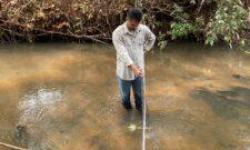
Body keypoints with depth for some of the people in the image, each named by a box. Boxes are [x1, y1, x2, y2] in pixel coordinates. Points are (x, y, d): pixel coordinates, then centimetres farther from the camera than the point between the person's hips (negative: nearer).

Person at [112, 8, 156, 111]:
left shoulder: (144, 29, -10)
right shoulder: (117, 33, -23)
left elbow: (152, 38, 13)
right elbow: (122, 52, -32)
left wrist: (144, 50, 4)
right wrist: (133, 67, -43)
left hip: (139, 68, 3)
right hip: (124, 70, -3)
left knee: (139, 92, 23)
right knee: (125, 92, 21)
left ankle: (139, 106, 52)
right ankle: (126, 103, 54)